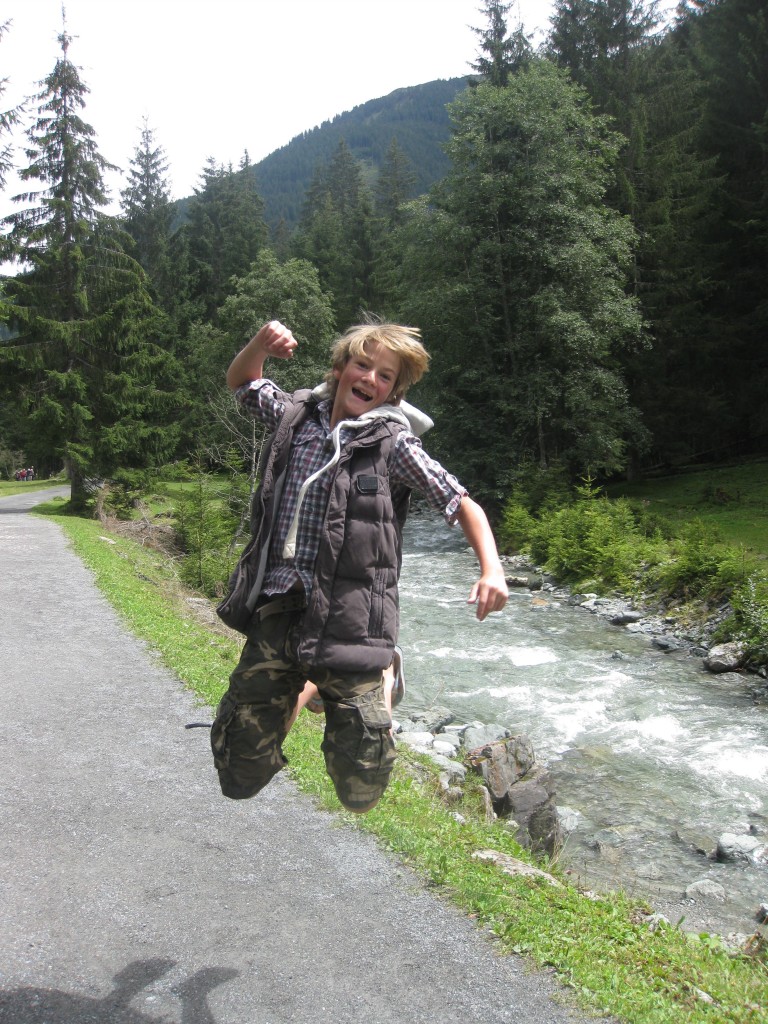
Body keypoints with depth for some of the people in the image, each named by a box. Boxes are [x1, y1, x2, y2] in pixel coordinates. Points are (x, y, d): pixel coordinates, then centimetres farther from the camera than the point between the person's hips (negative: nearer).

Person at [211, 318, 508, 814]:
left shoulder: (393, 443, -2)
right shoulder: (297, 415, 10)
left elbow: (464, 505, -2)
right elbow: (241, 382, 26)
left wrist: (492, 570, -19)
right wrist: (262, 343, 3)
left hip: (347, 621, -3)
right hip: (275, 610, 4)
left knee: (359, 790, 0)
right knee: (240, 775, 8)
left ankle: (371, 684, 28)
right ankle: (297, 690, 35)